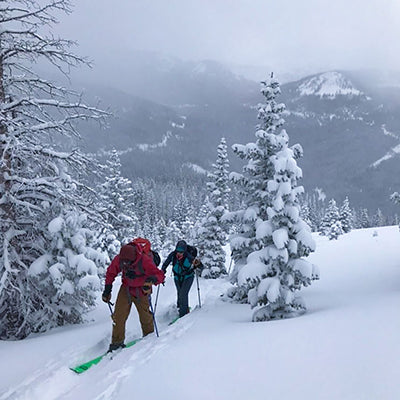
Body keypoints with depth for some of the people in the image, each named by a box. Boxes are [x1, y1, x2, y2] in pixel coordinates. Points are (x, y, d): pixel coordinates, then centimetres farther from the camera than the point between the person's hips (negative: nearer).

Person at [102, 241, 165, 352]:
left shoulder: (144, 260, -30)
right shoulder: (118, 260, -19)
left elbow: (160, 275, -29)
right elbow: (111, 273, 2)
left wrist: (151, 279, -50)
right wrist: (107, 290, 2)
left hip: (141, 291, -2)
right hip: (126, 289, 2)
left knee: (145, 317, 7)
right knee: (119, 316, -6)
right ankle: (117, 342, 8)